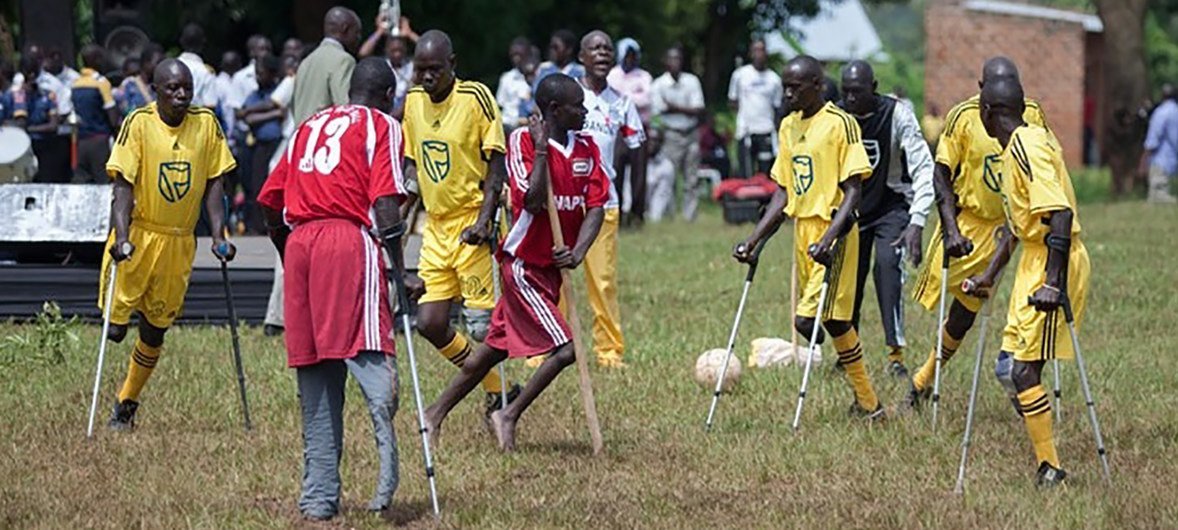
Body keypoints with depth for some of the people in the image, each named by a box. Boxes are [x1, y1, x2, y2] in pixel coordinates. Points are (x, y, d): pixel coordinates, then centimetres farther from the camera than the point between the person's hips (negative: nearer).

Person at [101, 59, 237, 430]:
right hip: (138, 235, -3)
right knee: (115, 326, -6)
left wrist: (218, 235, -5)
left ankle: (126, 403, 27)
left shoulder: (206, 124, -2)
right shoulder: (139, 123, -11)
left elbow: (213, 183, 4)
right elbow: (123, 185, -15)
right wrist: (121, 235, -27)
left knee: (155, 330, 9)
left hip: (179, 241, 3)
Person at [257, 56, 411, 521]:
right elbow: (384, 205, -4)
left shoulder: (311, 125, 27)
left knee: (316, 380, 8)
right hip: (350, 239, -5)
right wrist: (400, 272, -3)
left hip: (299, 243, 5)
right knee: (368, 354, -17)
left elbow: (271, 204, 25)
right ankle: (387, 470, -41)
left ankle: (319, 497, 6)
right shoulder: (381, 125, 10)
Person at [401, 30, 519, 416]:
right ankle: (496, 392, 16)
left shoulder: (475, 98, -11)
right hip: (436, 225, 6)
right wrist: (411, 183, -2)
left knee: (481, 325, -11)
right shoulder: (413, 101, 7)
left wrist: (484, 219, -18)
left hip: (471, 223, -6)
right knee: (430, 323, 2)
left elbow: (497, 165, -10)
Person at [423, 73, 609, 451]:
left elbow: (596, 206, -3)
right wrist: (541, 149, -22)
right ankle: (509, 417, 3)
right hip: (524, 264, -7)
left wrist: (578, 252, -18)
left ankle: (435, 415, 26)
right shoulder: (523, 140, -13)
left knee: (498, 347, 15)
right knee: (564, 350, -13)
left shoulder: (586, 147, 4)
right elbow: (533, 201, -24)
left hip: (551, 266, 7)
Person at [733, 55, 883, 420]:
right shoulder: (789, 127, 13)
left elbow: (853, 190, -14)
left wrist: (829, 238, -26)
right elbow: (783, 194, 16)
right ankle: (867, 403, 18)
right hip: (803, 229, 8)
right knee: (835, 320, 10)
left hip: (833, 232, -8)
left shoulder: (840, 124, -10)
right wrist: (754, 240, 8)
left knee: (809, 320, -18)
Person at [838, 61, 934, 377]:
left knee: (887, 264, -24)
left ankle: (896, 353, -25)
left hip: (891, 205, -4)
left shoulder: (897, 114, -18)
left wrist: (917, 223, -30)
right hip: (851, 208, 4)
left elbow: (924, 168, -21)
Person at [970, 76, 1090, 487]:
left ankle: (1050, 468, -7)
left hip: (1052, 266, -10)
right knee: (1014, 364, 11)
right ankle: (1046, 465, 16)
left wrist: (1054, 283, -31)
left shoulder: (1027, 147, -17)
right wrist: (991, 274, 30)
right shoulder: (1017, 146, 15)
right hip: (1034, 261, 10)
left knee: (1024, 371, -11)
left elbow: (1060, 214, -27)